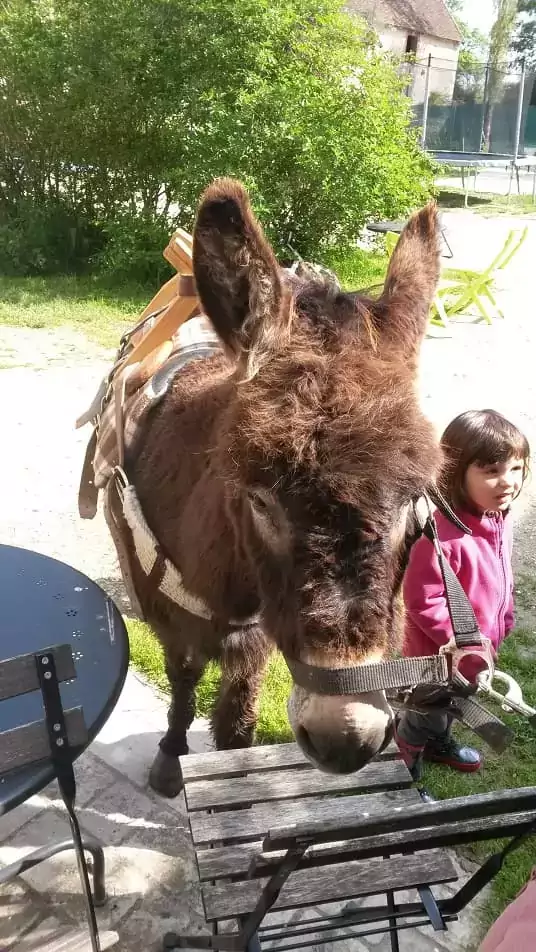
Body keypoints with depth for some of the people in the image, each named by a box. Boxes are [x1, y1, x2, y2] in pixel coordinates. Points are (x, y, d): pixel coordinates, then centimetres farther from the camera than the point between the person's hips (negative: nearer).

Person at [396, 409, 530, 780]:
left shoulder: (500, 517, -8)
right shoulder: (442, 534, -37)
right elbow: (423, 602, -31)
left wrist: (503, 620, 10)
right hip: (437, 655, -8)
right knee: (423, 719, 16)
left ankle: (439, 743, 62)